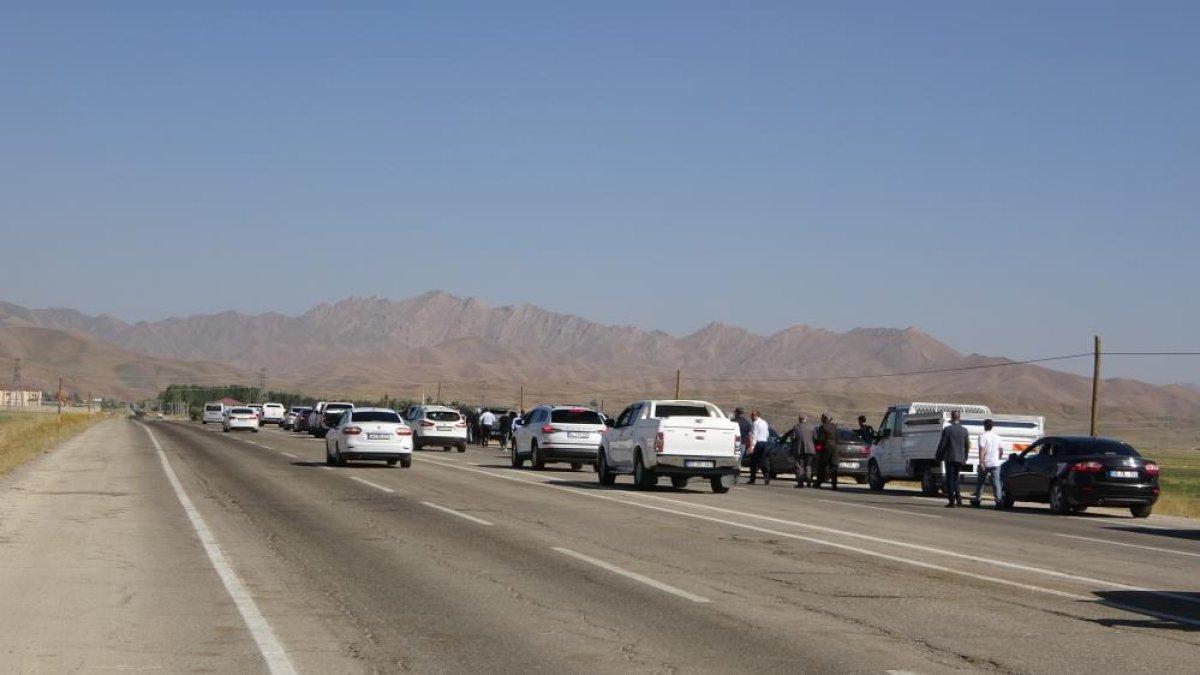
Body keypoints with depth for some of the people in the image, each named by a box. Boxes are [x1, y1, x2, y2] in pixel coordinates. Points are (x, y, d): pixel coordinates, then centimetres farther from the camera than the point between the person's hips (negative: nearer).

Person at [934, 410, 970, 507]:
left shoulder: (947, 430, -11)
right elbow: (967, 445, 9)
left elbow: (942, 445, -9)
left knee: (950, 479, 1)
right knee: (955, 478, 18)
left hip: (950, 458, -4)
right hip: (960, 458, 4)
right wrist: (964, 457, 19)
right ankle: (958, 498, 10)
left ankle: (952, 501, -3)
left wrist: (938, 457, 1)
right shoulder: (964, 430, 4)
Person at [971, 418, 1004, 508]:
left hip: (985, 463, -4)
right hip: (995, 463, 4)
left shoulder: (983, 436, -9)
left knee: (980, 482, 9)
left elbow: (982, 450, -19)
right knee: (996, 482, -1)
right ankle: (998, 500, -14)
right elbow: (1001, 450, 18)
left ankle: (977, 500, 17)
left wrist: (981, 462, -22)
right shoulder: (997, 436, 11)